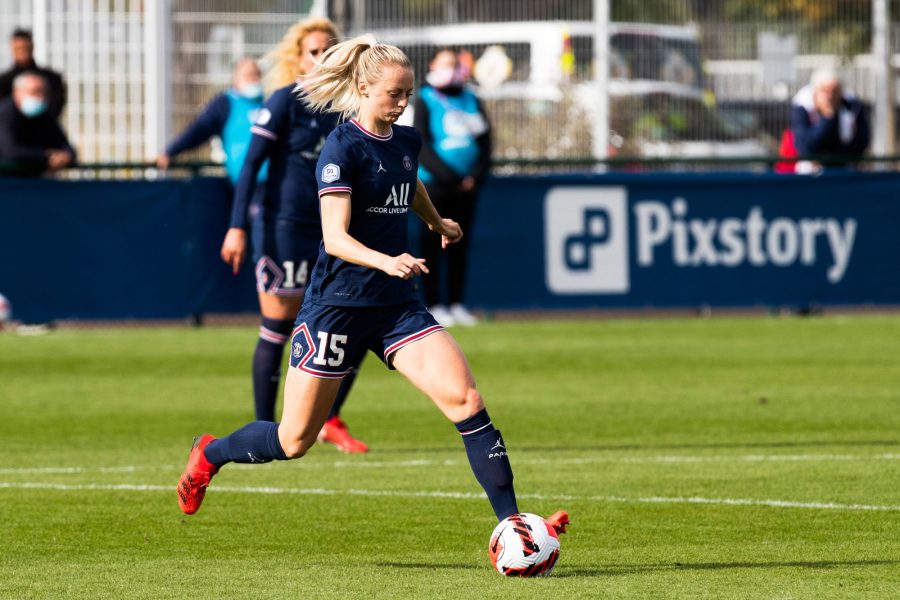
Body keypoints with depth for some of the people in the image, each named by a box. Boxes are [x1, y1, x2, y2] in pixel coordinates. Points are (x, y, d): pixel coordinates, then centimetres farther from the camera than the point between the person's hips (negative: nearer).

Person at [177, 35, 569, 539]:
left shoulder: (407, 141, 7)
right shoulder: (343, 147, -14)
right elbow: (336, 238, -23)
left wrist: (437, 222, 50)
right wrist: (386, 262, -40)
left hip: (398, 307, 6)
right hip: (338, 304, -6)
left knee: (466, 399, -16)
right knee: (295, 440, 5)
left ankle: (512, 523, -18)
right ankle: (210, 455, 35)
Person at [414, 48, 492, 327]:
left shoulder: (471, 100, 13)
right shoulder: (425, 101, -1)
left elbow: (485, 142, 11)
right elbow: (421, 147, -8)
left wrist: (477, 176, -4)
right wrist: (449, 176, -15)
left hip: (466, 186, 4)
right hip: (435, 186, -4)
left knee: (460, 246, 7)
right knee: (433, 246, -3)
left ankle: (456, 304, 11)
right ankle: (435, 305, -1)